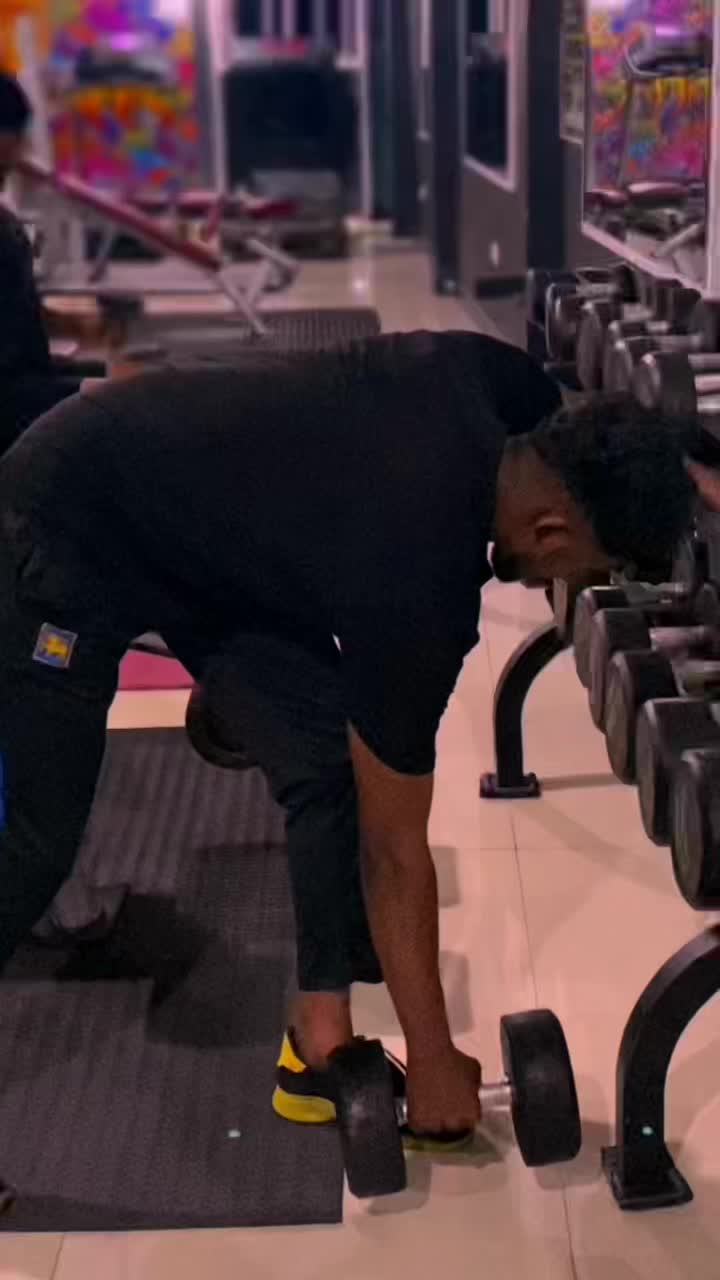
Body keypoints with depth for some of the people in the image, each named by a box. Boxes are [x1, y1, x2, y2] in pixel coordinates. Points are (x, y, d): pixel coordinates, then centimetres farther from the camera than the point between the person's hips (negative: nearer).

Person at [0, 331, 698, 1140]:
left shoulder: (487, 379, -14)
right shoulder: (416, 589, -32)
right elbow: (393, 851, -22)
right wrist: (433, 1062, -12)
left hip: (187, 514, 9)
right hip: (69, 530, -9)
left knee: (333, 762, -3)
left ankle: (322, 1050, 7)